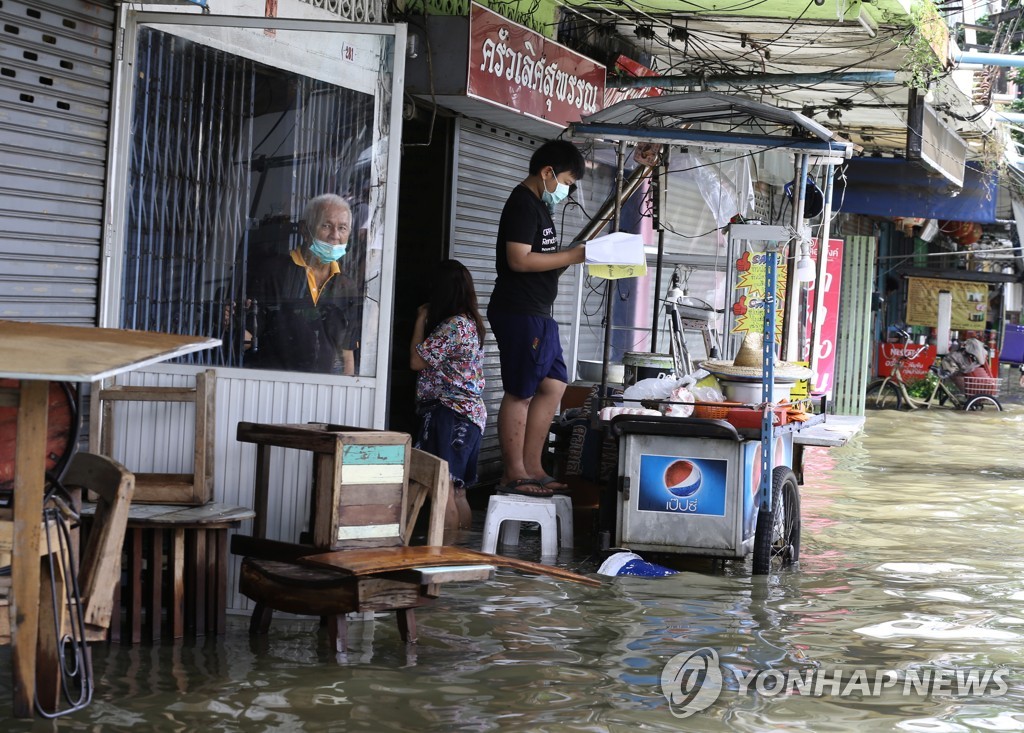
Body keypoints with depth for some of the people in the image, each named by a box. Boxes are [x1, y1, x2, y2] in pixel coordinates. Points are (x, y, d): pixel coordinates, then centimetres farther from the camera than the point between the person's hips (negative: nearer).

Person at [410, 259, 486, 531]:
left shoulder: (454, 325, -15)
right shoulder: (471, 322, 15)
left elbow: (417, 360, -12)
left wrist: (421, 320, -1)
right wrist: (427, 321, 18)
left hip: (450, 414, -10)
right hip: (471, 414, 10)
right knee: (456, 492, 12)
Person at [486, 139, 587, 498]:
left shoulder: (538, 205, 19)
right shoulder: (523, 204, -13)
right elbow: (519, 260, -22)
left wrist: (570, 256, 10)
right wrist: (570, 257, -17)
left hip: (536, 313, 11)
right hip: (519, 311, -11)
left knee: (553, 384, 12)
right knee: (521, 393, -6)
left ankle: (531, 467, 16)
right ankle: (514, 475, 0)